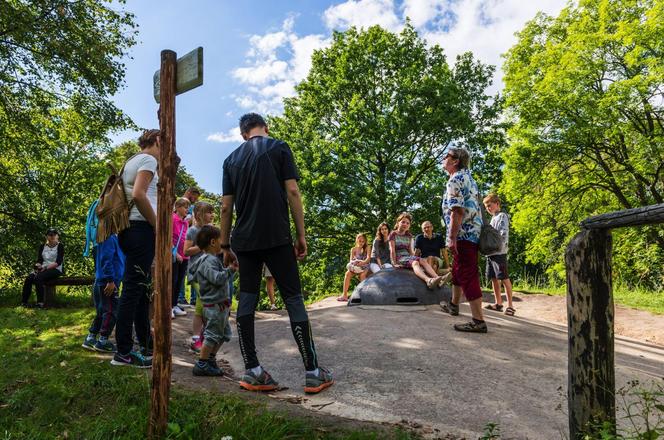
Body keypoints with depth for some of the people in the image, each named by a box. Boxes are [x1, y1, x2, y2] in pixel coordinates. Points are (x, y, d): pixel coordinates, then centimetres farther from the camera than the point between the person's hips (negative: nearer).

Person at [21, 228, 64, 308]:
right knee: (28, 278, -25)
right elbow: (39, 260, 8)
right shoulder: (42, 246, 16)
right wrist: (38, 266, -14)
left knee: (38, 277, -32)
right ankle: (23, 302, -24)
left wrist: (46, 267, -18)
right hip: (43, 269, 4)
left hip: (55, 270, -4)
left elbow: (58, 262, -9)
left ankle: (40, 303, -29)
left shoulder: (60, 246, 2)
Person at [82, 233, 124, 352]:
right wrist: (111, 280, -22)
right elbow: (106, 260, -22)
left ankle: (90, 339, 24)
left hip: (100, 280, 10)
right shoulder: (109, 238, -16)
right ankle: (103, 342, 3)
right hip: (108, 281, -10)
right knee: (111, 311, -3)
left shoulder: (113, 237, 14)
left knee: (102, 311, 16)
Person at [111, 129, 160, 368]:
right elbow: (139, 195, -20)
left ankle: (146, 345, 23)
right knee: (133, 289, -7)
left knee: (141, 288, 14)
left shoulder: (132, 161, 22)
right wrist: (158, 225, -12)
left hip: (129, 228, 10)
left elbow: (132, 195, 20)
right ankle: (123, 352, -2)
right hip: (141, 228, -10)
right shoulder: (148, 159, -5)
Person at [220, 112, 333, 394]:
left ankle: (252, 372, 7)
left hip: (244, 241, 4)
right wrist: (301, 235, -1)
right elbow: (292, 192, -5)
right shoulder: (279, 148, 4)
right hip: (277, 237, -4)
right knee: (293, 299, -1)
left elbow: (226, 207, 12)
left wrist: (225, 246, 17)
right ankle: (313, 373, 0)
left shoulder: (231, 159, 15)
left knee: (247, 300, 8)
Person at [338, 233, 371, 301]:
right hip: (355, 267, 2)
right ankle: (345, 295, -33)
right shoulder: (353, 249, 11)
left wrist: (363, 262, -34)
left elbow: (368, 258, -11)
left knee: (362, 275, -38)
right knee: (347, 273, -29)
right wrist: (353, 262, -23)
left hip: (365, 266, -2)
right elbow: (351, 259, 2)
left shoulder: (367, 248, 4)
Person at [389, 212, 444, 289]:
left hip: (408, 256, 6)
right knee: (415, 263, -35)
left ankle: (437, 278, -46)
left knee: (423, 261, -25)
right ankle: (428, 280, -63)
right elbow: (392, 250, -5)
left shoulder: (409, 236, 19)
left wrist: (413, 258, 6)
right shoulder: (393, 234, 2)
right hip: (399, 258, -6)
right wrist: (394, 263, -11)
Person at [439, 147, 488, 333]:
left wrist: (452, 237, -22)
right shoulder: (468, 177, 19)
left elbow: (457, 211, -21)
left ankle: (478, 321, -10)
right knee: (457, 270, 24)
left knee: (468, 276, -10)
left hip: (463, 234, -11)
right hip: (474, 232, 11)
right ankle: (453, 305, 41)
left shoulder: (456, 179, -12)